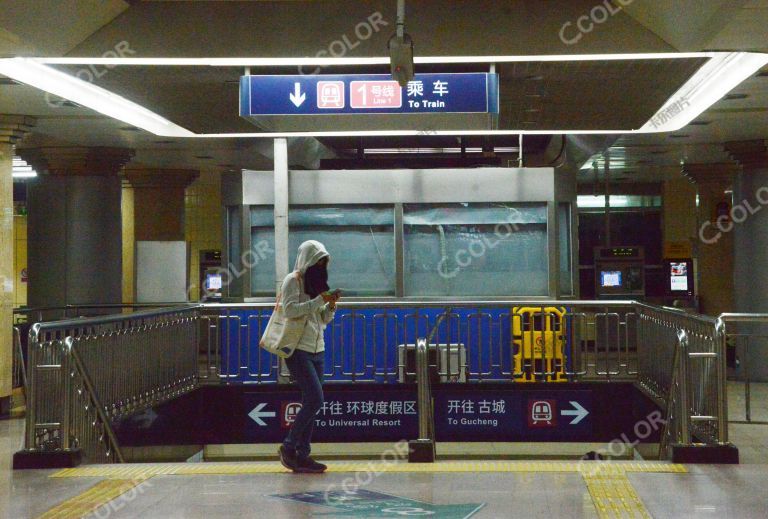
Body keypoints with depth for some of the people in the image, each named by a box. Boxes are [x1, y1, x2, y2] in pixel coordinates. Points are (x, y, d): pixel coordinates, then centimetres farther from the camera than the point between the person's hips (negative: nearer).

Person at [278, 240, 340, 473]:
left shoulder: (316, 282, 18)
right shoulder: (293, 280, -4)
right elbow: (290, 309, -19)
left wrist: (331, 305, 0)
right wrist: (319, 300, -21)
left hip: (317, 350, 8)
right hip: (298, 349, -8)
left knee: (310, 403, 3)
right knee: (315, 399, -15)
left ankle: (302, 455, 5)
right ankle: (289, 447, -5)